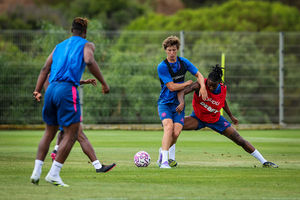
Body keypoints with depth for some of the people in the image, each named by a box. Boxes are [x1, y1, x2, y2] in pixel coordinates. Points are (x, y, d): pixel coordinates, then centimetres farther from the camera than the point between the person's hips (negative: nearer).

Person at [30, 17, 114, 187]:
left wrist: (37, 90, 14)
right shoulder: (87, 45, 9)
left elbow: (45, 68, 17)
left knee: (49, 132, 16)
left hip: (51, 89, 6)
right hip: (68, 89, -6)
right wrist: (104, 83, -8)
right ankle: (54, 174, -9)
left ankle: (37, 171, 7)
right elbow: (89, 61, -12)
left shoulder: (60, 46, 25)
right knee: (72, 134, -1)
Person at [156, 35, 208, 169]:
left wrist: (202, 87, -7)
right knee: (169, 127, -29)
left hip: (178, 103, 4)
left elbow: (199, 75, 12)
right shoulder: (162, 67, -12)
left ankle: (163, 151, 15)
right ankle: (164, 161, -30)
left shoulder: (183, 62, 4)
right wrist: (188, 83, -5)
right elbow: (171, 87, -15)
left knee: (176, 133, -15)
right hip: (165, 103, -4)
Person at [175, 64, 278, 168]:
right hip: (198, 117, -2)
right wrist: (182, 103, -51)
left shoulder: (223, 89, -16)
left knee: (239, 140, 0)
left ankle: (264, 161, 13)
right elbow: (181, 92, -31)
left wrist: (231, 116, 16)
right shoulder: (200, 85, -26)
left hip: (215, 119, 2)